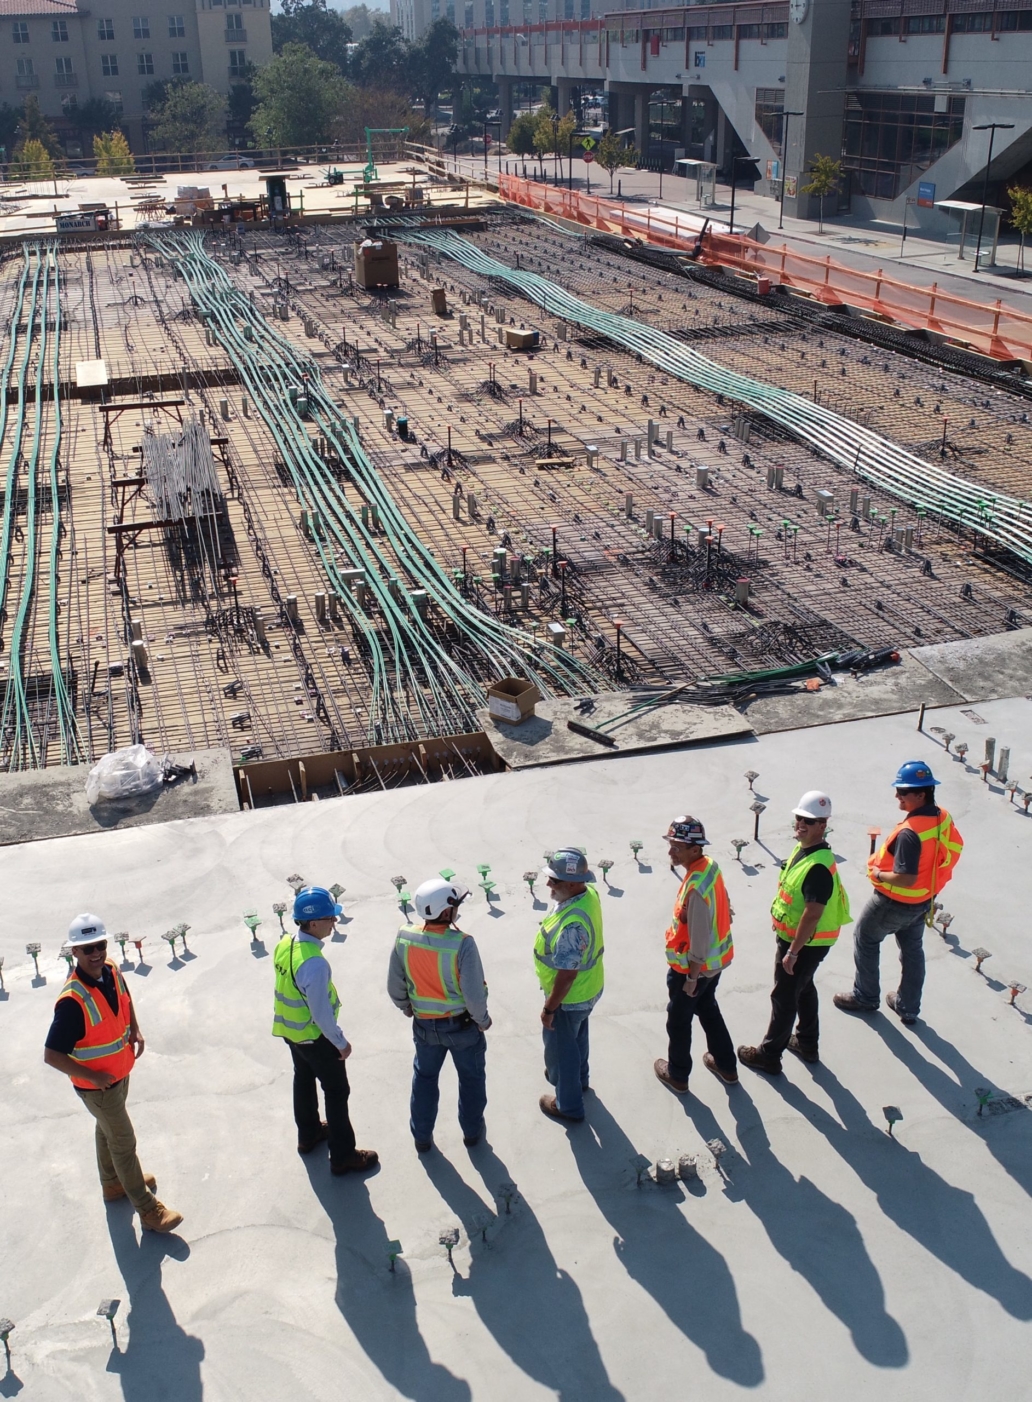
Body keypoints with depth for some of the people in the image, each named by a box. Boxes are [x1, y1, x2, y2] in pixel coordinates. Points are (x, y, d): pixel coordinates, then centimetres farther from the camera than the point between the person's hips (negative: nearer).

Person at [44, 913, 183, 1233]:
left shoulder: (111, 971, -12)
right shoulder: (73, 1000, -36)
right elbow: (52, 1055, -32)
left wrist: (135, 1030, 1)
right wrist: (93, 1076, -25)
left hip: (120, 1073, 7)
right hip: (96, 1085, -7)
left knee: (108, 1129, 28)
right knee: (124, 1142, 6)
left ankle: (113, 1183, 51)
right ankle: (148, 1210, 22)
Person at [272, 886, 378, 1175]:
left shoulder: (284, 945, -10)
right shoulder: (314, 963, -36)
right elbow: (321, 1013, -28)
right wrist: (341, 1042, -14)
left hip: (289, 1030, 8)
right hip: (315, 1036, -8)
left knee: (304, 1080, 28)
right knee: (337, 1092, 10)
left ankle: (308, 1134, 49)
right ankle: (343, 1157, 22)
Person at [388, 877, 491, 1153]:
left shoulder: (404, 938, -18)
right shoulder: (462, 944, -31)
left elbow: (395, 987, -5)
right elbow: (474, 994, -25)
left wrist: (408, 1008, 14)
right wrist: (482, 1020, -5)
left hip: (424, 1025, 3)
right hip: (462, 1024, -3)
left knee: (424, 1077, 25)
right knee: (471, 1077, 23)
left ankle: (422, 1136, 39)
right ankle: (471, 1130, 41)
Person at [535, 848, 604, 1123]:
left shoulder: (572, 925, -41)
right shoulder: (589, 892, -14)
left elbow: (566, 976, -31)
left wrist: (549, 1009, -18)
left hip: (569, 997, -8)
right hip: (587, 989, 8)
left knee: (560, 1049, 16)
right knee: (576, 1037, 32)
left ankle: (569, 1105, 37)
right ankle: (578, 1077, 57)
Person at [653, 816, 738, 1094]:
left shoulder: (696, 888, -35)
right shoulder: (710, 865, -7)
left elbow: (698, 938, -28)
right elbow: (723, 907, 8)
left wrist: (692, 977, -17)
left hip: (693, 966, -8)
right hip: (716, 960, 9)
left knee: (678, 1020, 15)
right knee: (708, 1009, 28)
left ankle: (677, 1075, 34)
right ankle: (726, 1066, 43)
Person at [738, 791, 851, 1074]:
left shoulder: (818, 867, -32)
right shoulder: (803, 848, -1)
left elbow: (812, 915, -30)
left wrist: (792, 952, -24)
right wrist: (782, 929, 21)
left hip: (806, 943, -10)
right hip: (792, 934, 10)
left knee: (784, 997, 5)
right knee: (803, 988, 25)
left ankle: (769, 1055, 20)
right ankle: (807, 1043, 43)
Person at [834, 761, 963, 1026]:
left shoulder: (910, 833, -35)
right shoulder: (944, 818, -9)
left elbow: (905, 879, -35)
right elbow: (954, 850, 7)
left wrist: (878, 874, -17)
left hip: (895, 902, -7)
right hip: (924, 901, 8)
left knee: (865, 940, 17)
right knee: (912, 950, 23)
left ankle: (865, 997, 31)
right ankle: (908, 1007, 37)